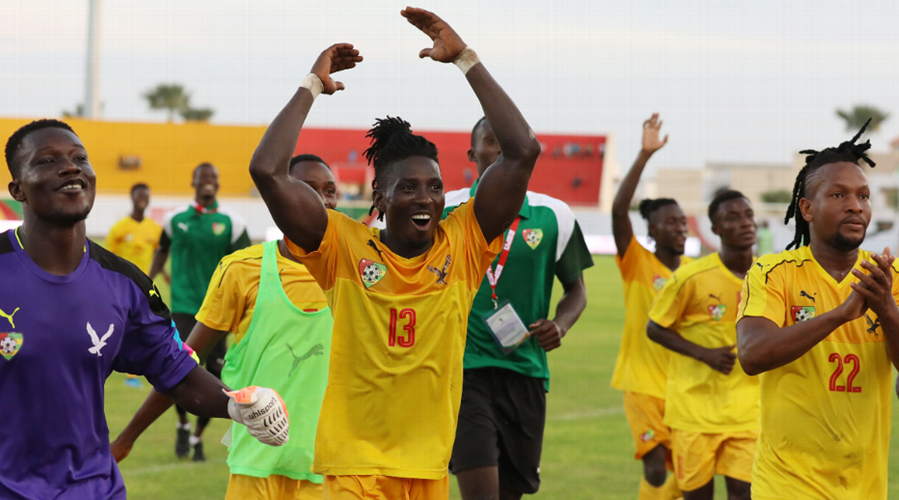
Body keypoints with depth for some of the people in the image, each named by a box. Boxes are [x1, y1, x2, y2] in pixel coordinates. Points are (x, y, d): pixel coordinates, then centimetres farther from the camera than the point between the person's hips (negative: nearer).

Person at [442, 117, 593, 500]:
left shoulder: (554, 216, 5)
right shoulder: (444, 212, 1)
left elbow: (576, 289, 14)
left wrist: (560, 325, -4)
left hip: (526, 371, 3)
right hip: (463, 368, -3)